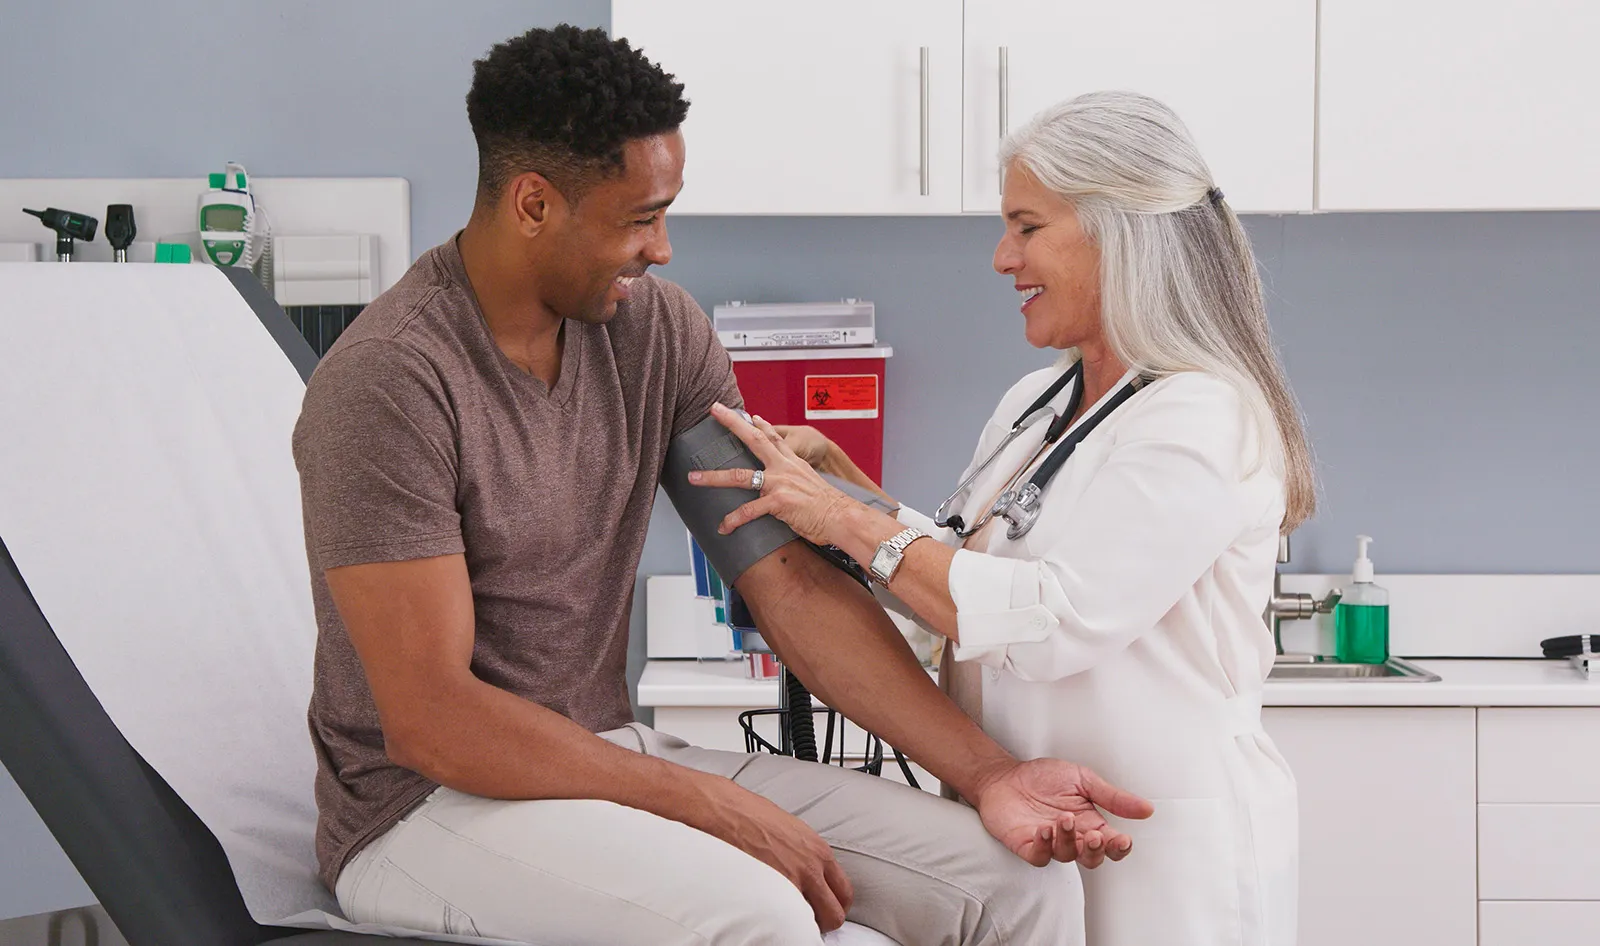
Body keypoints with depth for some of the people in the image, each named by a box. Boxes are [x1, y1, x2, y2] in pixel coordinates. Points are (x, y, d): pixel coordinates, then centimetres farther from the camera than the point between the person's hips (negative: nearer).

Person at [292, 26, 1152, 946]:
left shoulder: (658, 330, 2)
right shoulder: (390, 380, -19)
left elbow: (789, 578, 0)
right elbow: (429, 720, -21)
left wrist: (987, 770, -9)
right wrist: (712, 806, -22)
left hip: (612, 756, 6)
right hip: (429, 804, -6)